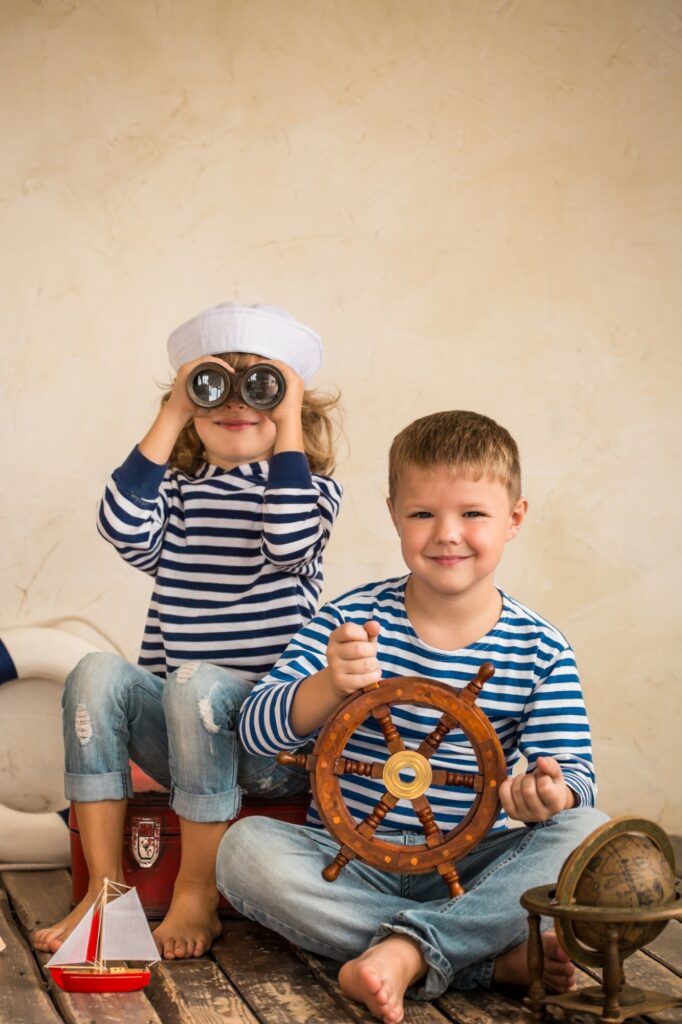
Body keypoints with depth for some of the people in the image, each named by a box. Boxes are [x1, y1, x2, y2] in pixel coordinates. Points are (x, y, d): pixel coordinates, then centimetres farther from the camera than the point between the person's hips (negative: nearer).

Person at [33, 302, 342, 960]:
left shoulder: (311, 488, 4)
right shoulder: (175, 490, 12)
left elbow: (289, 541, -21)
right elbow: (125, 528, -12)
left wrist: (287, 426, -13)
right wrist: (170, 419, -8)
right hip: (178, 732, 4)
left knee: (197, 683, -34)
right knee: (98, 674, -24)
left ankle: (197, 899, -21)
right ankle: (105, 888, -20)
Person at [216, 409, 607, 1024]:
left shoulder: (540, 651, 0)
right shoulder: (351, 620, -2)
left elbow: (575, 774, -5)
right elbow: (257, 730, -9)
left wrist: (550, 792, -31)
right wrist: (331, 686, -30)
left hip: (470, 867, 0)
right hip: (349, 860, 0)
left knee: (588, 832, -24)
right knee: (246, 846, -28)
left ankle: (406, 950, -30)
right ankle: (495, 955, -28)